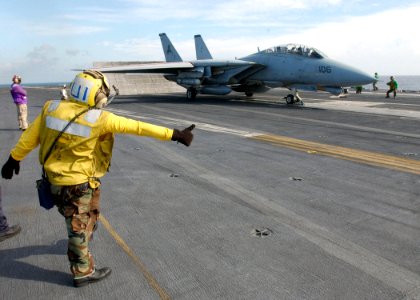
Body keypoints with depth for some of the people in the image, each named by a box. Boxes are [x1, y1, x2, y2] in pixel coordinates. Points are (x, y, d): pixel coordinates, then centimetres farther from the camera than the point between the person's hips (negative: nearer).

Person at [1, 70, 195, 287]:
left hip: (55, 178, 7)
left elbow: (30, 137, 2)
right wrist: (174, 134, -17)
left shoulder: (52, 108, -9)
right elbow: (137, 127, -21)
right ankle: (82, 273, 27)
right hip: (79, 182, -7)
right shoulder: (100, 119, -23)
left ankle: (80, 242, 54)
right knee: (79, 227, 9)